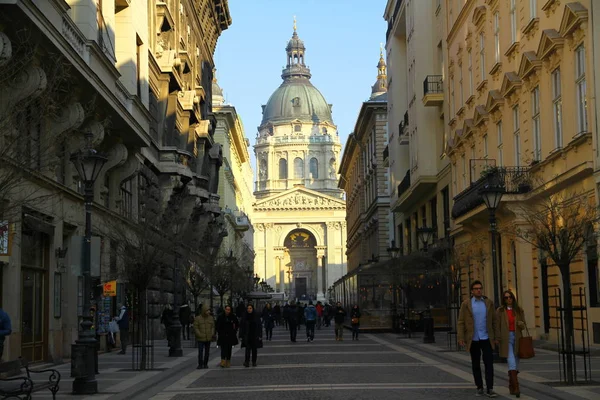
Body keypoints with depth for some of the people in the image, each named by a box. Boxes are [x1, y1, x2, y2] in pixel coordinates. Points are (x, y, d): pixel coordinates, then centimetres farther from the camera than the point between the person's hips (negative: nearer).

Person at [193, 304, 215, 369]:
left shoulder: (211, 318, 6)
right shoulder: (197, 318, -4)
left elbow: (212, 327, 9)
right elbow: (195, 328, -5)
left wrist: (212, 334, -4)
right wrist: (199, 335, -13)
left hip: (208, 339, 3)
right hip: (200, 339, -3)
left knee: (207, 352, 7)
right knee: (200, 352, -8)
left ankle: (205, 364, 17)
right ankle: (200, 365, -2)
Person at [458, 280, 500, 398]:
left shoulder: (488, 303, 4)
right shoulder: (466, 304, -2)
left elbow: (494, 320, 6)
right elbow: (461, 322, -3)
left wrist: (496, 337, 3)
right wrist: (461, 338, -11)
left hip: (486, 338, 0)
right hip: (473, 339, 0)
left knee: (489, 363, -8)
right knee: (475, 365, 8)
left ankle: (490, 389, -6)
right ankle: (479, 387, 18)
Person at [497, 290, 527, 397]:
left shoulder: (519, 310, 8)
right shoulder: (500, 310, 3)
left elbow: (523, 325, 10)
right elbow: (497, 326, 3)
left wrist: (521, 323, -12)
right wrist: (497, 339, -3)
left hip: (517, 337, 3)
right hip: (506, 338, -3)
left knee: (515, 363, 8)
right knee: (512, 362, -16)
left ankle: (511, 387, 23)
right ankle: (516, 387, -21)